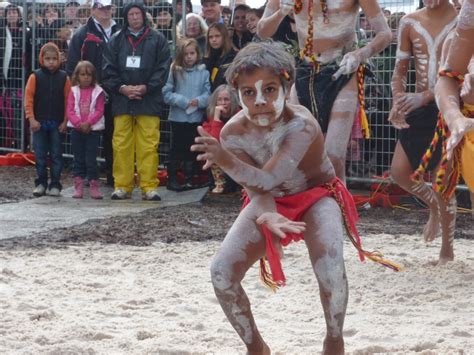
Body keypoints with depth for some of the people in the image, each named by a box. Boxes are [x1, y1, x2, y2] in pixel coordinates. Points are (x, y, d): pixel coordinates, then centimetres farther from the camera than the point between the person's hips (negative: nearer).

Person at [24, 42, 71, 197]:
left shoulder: (64, 78, 0)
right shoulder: (35, 77, -2)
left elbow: (68, 101, 0)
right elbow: (28, 99, -2)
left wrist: (65, 121, -5)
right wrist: (31, 119, -8)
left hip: (57, 124, 0)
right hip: (39, 122, 0)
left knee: (56, 154, 3)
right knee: (40, 155, 5)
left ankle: (55, 184, 9)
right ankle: (41, 183, 14)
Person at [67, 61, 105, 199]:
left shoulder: (98, 92, 0)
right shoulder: (74, 91, 5)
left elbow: (99, 111, -5)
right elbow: (69, 110, 0)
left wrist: (88, 123, -16)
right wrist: (79, 123, -13)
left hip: (93, 130, -2)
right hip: (76, 129, 2)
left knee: (91, 159, -3)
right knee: (78, 159, 7)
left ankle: (94, 187, 2)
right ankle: (78, 187, 10)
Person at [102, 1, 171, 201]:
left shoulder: (157, 40, 5)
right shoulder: (116, 41, 10)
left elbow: (162, 69, 1)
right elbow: (107, 70, 7)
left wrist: (146, 87, -10)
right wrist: (122, 88, -7)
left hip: (149, 100, -2)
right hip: (122, 100, 2)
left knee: (148, 146, -5)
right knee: (121, 145, 1)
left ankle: (149, 186, 0)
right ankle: (122, 186, 7)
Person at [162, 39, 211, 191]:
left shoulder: (203, 72, 2)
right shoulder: (174, 71, -2)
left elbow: (208, 94, -2)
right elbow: (167, 93, -7)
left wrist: (199, 101, -21)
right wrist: (183, 101, -16)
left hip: (196, 117, 2)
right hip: (178, 117, -2)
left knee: (191, 149, 10)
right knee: (176, 148, 4)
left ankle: (189, 179, 19)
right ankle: (172, 179, 11)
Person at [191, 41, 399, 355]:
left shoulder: (302, 125, -35)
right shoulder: (233, 133, -23)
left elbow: (265, 179, -40)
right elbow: (257, 190, -23)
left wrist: (225, 161, -57)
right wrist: (268, 216, -47)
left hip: (315, 196, -4)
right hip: (270, 202, 4)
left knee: (330, 267, -32)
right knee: (222, 272, -14)